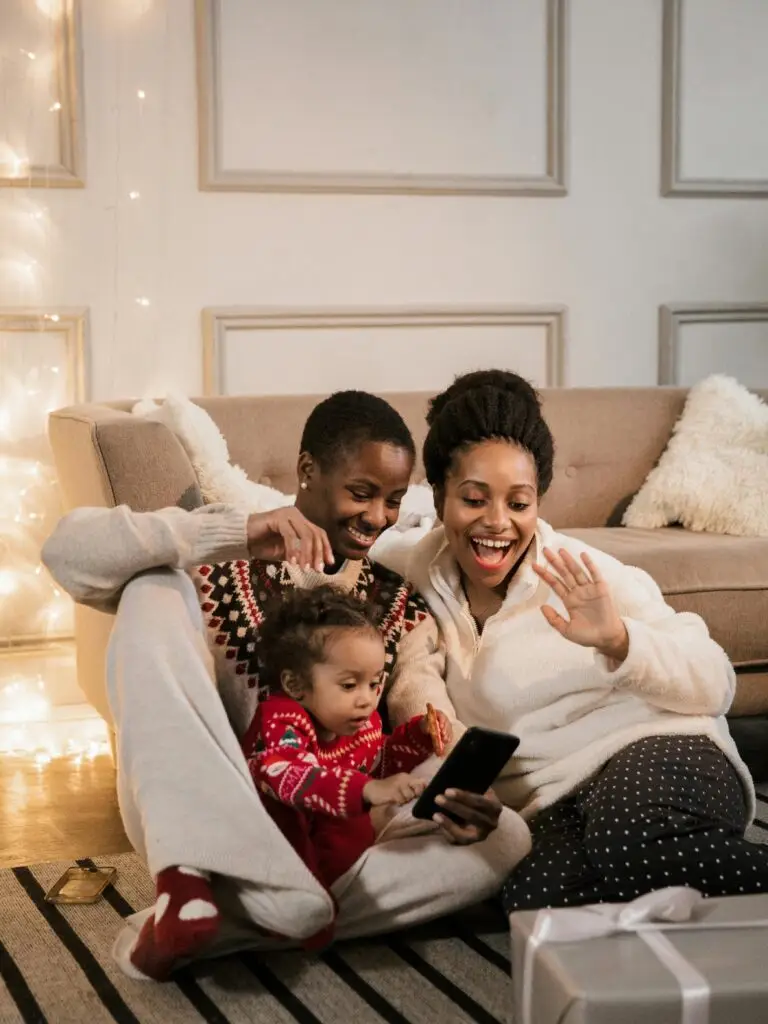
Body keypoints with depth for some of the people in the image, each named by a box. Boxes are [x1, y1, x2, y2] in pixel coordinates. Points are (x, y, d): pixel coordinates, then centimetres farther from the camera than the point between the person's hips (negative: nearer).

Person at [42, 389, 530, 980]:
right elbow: (67, 550, -17)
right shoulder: (223, 567, 0)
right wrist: (236, 533, -28)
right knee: (157, 591, -18)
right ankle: (191, 879, -33)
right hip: (201, 826, -3)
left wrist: (452, 796, -28)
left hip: (325, 839, 3)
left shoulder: (402, 605, 11)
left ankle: (224, 922, -29)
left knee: (506, 838, -21)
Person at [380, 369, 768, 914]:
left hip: (664, 753, -3)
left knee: (624, 836, -40)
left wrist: (617, 639, -22)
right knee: (532, 902, -34)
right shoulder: (425, 575, 9)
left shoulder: (578, 575, -2)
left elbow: (717, 685, -3)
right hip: (555, 807, 3)